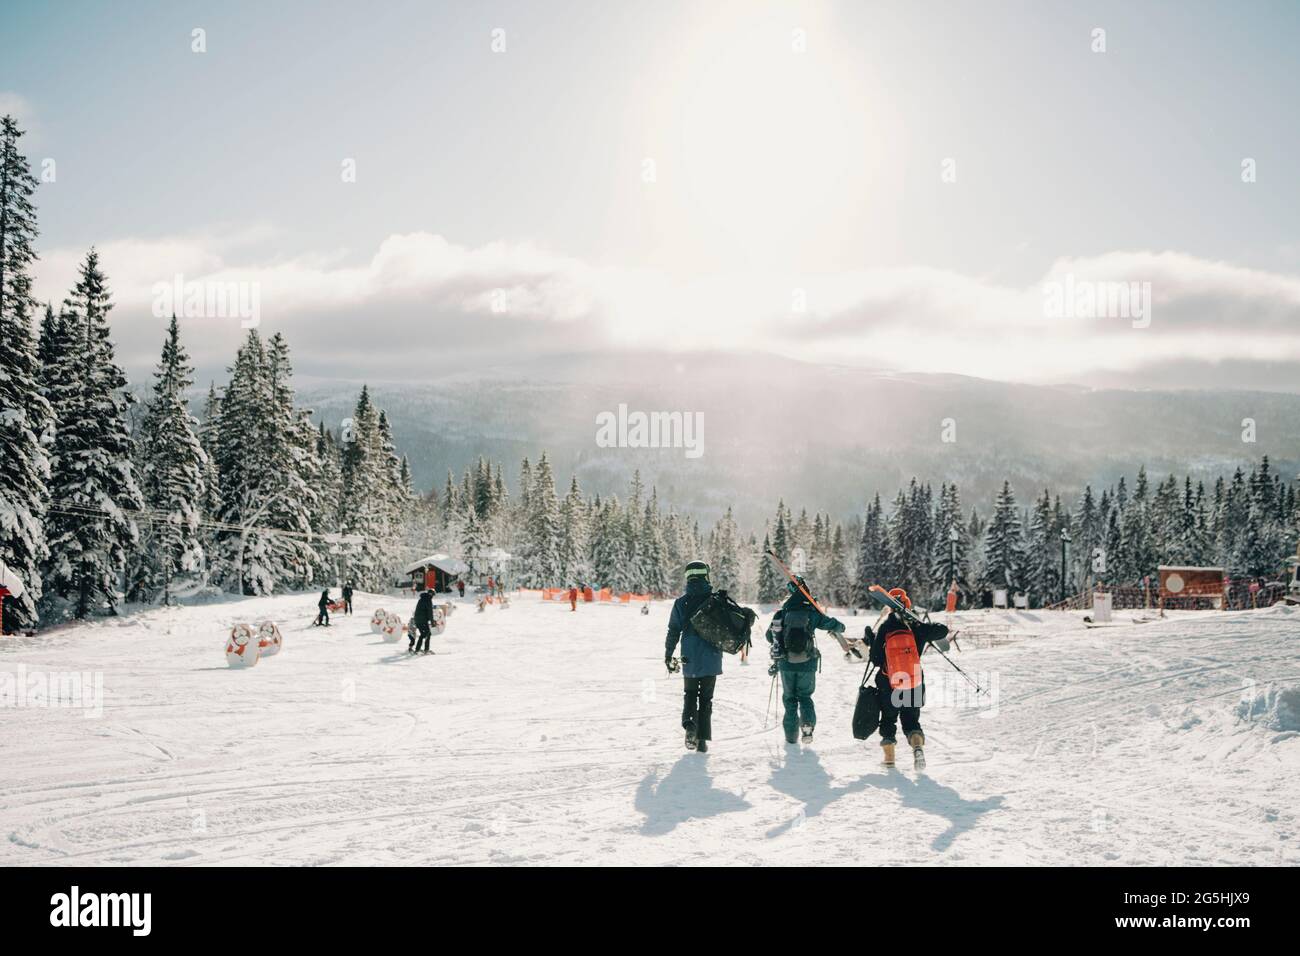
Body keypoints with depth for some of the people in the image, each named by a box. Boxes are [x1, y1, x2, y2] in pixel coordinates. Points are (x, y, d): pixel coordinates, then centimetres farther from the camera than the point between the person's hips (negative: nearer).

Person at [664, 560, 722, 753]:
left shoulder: (681, 603, -3)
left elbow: (673, 631, 0)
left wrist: (668, 655, 7)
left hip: (689, 659, 1)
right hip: (711, 658, 0)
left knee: (689, 694, 18)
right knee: (706, 698, 8)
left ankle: (689, 724, -7)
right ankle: (702, 739, 4)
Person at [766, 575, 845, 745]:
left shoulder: (781, 612, 1)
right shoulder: (812, 612, -5)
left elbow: (770, 635, 10)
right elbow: (833, 625, 4)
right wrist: (839, 628, 28)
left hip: (786, 663, 1)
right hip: (807, 664, -1)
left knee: (789, 697, 16)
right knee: (805, 696, 15)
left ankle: (791, 734, 11)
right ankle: (807, 723, -8)